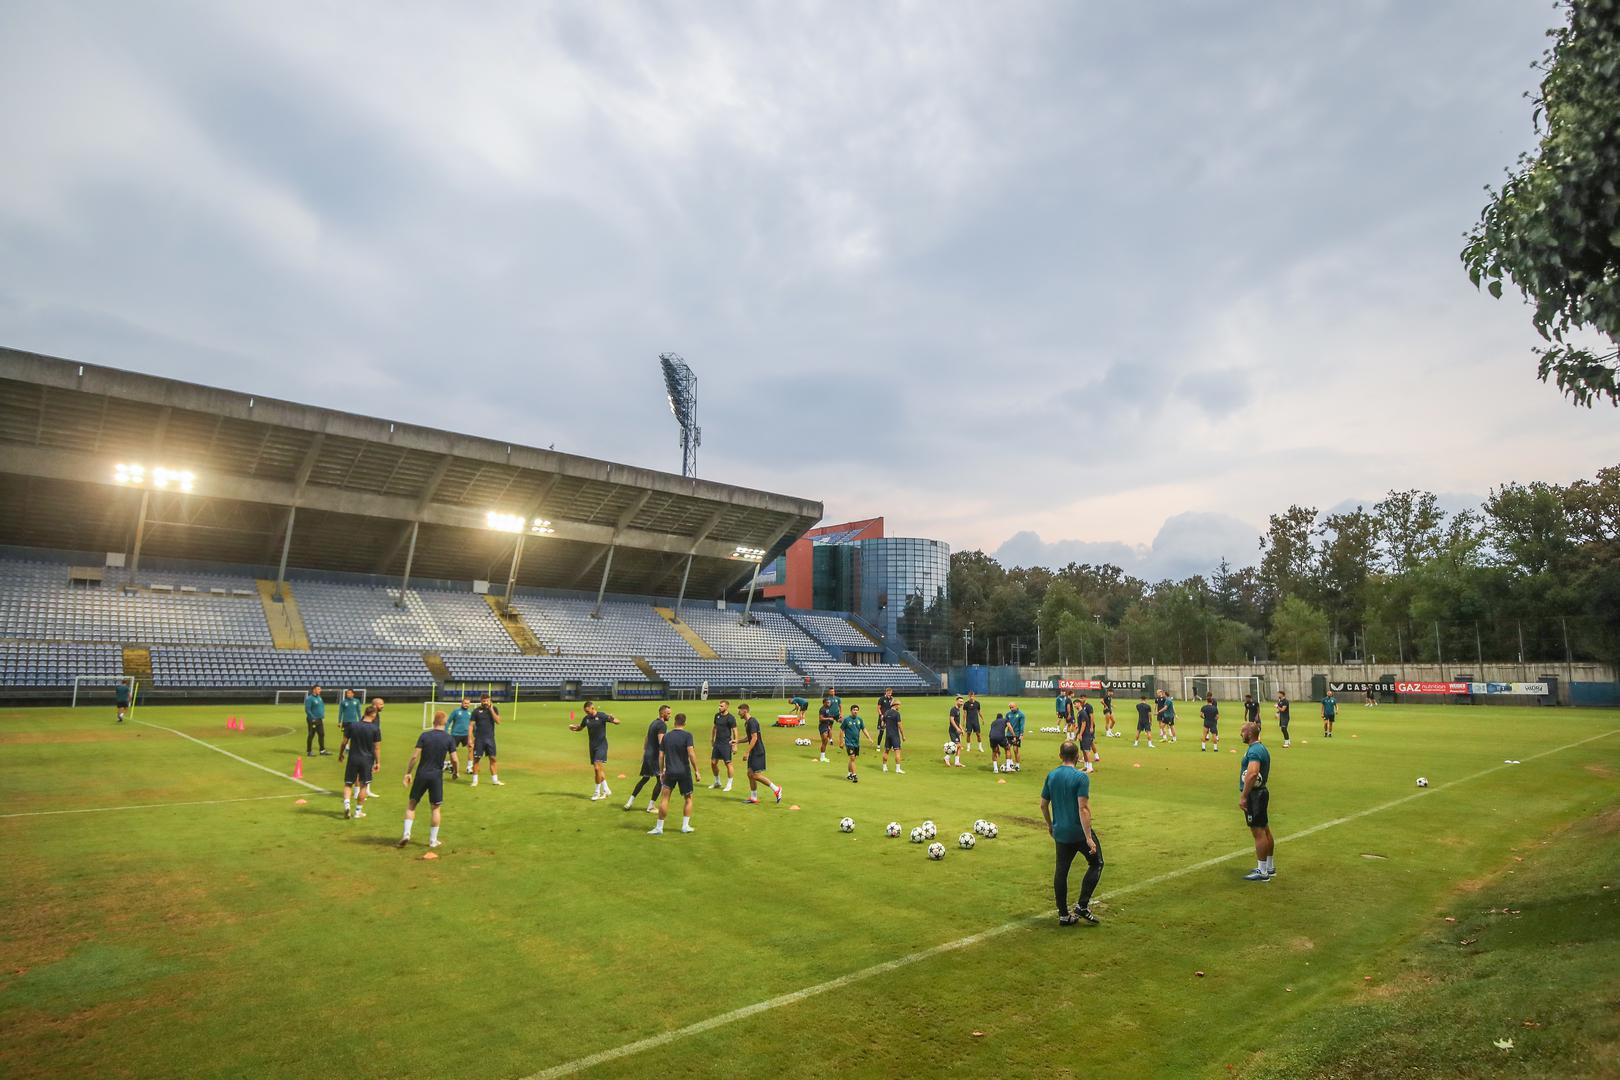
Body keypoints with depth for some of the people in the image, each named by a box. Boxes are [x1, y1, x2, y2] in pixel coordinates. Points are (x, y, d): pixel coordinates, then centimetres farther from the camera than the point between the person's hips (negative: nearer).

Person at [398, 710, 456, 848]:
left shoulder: (424, 736, -5)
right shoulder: (449, 738, -5)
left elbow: (415, 756, -8)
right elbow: (454, 759, -7)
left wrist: (408, 773, 1)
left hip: (421, 774, 0)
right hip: (437, 776, 0)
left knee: (411, 804, 16)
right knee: (435, 808, 10)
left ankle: (406, 833, 4)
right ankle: (433, 840, 13)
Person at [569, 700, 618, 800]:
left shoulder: (601, 716, -12)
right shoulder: (586, 718, 4)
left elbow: (617, 721, -16)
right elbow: (580, 727, 21)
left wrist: (612, 719, -39)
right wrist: (574, 727, -1)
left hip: (601, 745, -6)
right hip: (592, 746, 6)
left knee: (597, 768, -14)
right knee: (597, 769, 10)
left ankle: (597, 792, -3)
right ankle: (606, 790, 22)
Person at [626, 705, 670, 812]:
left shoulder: (653, 723, 16)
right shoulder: (662, 725, -14)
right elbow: (661, 742, -24)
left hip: (647, 755, 10)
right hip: (655, 756, -9)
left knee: (645, 778, 20)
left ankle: (630, 801, 22)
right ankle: (651, 806, 2)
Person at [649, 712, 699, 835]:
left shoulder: (666, 736, 6)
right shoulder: (687, 735, -6)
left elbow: (661, 755, 7)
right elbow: (691, 753, -16)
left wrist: (661, 772, 16)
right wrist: (696, 771, -11)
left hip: (670, 772, 2)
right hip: (684, 772, -2)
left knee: (664, 798, 3)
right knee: (688, 799, 14)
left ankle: (659, 828, 1)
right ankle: (685, 826, 13)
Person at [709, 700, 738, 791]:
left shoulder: (730, 718, -12)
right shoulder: (717, 715, 8)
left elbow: (735, 731, -11)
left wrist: (735, 744, -15)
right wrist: (712, 740, 21)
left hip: (726, 744, -7)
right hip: (717, 743, 7)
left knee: (728, 763, -2)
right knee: (713, 763, 9)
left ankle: (729, 784, 10)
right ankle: (717, 782, 26)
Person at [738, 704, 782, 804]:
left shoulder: (752, 722, -18)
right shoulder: (747, 722, 14)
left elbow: (754, 738, -23)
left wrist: (747, 752, -22)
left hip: (757, 752, -10)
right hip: (753, 753, 10)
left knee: (756, 775, -9)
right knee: (750, 774, 10)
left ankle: (776, 789, 0)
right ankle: (753, 797, 16)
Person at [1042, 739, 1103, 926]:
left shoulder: (1051, 776, 3)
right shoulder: (1081, 777, -15)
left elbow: (1043, 805, 9)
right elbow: (1083, 808, -21)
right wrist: (1089, 837, -19)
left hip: (1060, 832, 5)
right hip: (1079, 832, -5)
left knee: (1061, 871, 12)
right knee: (1096, 864, 15)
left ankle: (1063, 914, 17)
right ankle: (1082, 906, 9)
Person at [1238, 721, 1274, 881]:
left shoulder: (1254, 750, -20)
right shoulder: (1261, 748, 14)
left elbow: (1252, 774, -33)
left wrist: (1243, 797, -29)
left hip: (1254, 794, -11)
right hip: (1262, 791, 11)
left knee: (1258, 832, -4)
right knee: (1265, 830, 17)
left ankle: (1262, 872, 2)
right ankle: (1270, 867, 28)